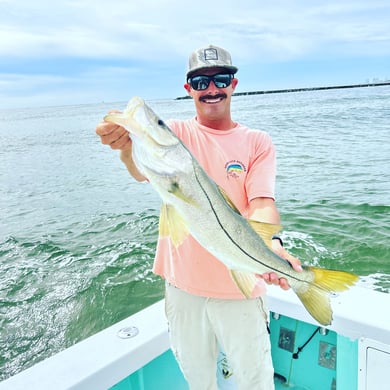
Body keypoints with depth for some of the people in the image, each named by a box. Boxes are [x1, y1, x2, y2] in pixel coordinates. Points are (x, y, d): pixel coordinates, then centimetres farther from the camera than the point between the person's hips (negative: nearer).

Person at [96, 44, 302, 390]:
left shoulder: (257, 142, -3)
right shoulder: (176, 133, -2)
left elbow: (262, 204, -15)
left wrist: (271, 244, -37)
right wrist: (127, 145, -46)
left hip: (241, 286, 0)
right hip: (184, 284, 1)